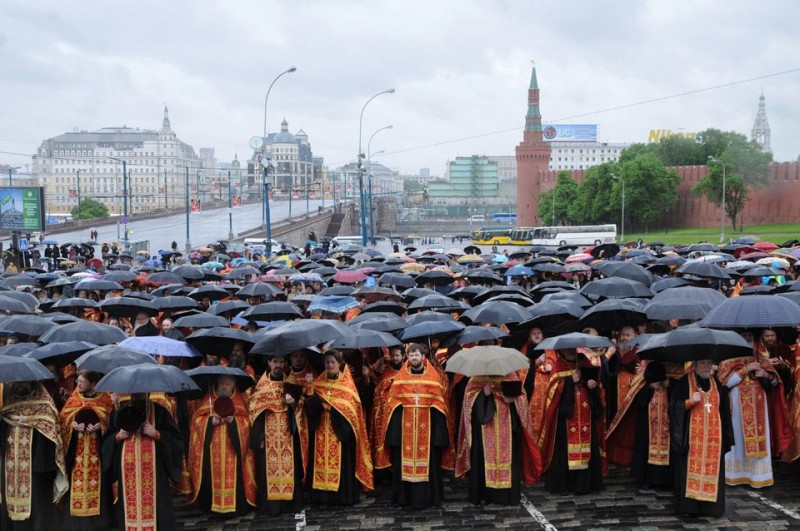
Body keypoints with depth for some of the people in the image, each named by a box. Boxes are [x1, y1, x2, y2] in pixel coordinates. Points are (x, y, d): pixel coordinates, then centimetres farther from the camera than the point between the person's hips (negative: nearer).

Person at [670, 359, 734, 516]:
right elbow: (674, 406, -4)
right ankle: (688, 504, 0)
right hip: (692, 436, -4)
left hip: (713, 436, 4)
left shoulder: (717, 384, 13)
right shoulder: (684, 383, -1)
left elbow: (724, 411, 16)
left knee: (712, 470, 3)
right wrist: (690, 402, -20)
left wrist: (725, 435, 11)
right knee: (690, 469, -5)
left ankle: (710, 505, 8)